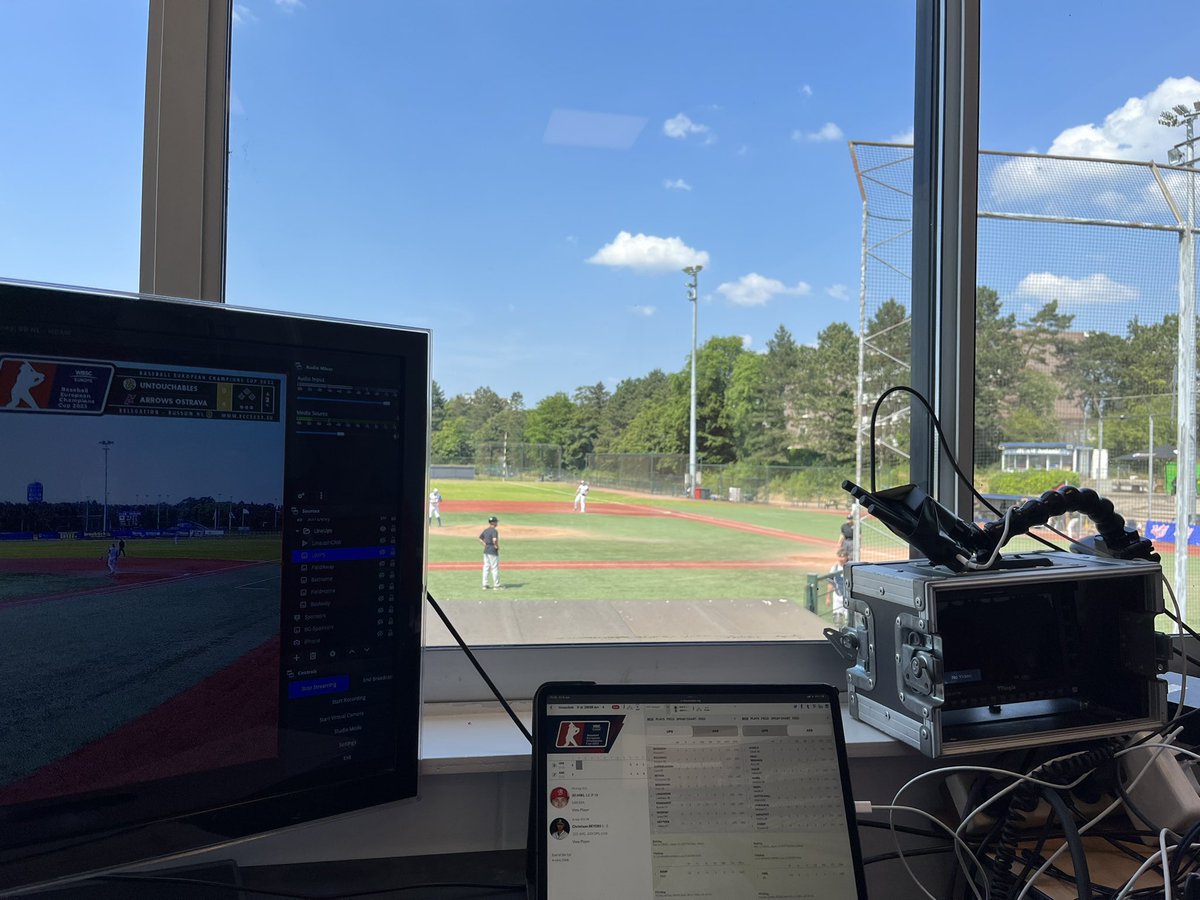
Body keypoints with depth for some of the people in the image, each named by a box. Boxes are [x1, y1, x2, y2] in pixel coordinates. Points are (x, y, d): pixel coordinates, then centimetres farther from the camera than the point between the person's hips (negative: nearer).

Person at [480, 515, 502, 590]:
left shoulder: (485, 530, 9)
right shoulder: (494, 531, -17)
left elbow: (480, 539, 15)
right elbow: (495, 540, -31)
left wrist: (485, 545, 13)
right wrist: (497, 546, -15)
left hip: (486, 551, 8)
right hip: (493, 551, -8)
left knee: (486, 567, 12)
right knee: (495, 568, -1)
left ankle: (484, 585, 14)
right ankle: (496, 586, 4)